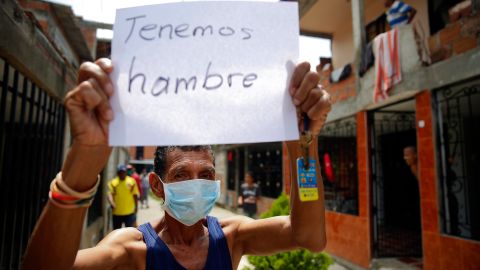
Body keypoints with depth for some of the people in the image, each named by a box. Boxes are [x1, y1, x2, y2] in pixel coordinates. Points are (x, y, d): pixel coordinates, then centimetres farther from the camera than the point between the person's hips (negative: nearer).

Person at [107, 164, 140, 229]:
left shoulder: (132, 181, 0)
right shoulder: (113, 182, -1)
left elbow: (135, 195, 5)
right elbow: (110, 194, -13)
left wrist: (136, 206, 6)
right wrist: (112, 203, -30)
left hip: (129, 212, -1)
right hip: (117, 212, 1)